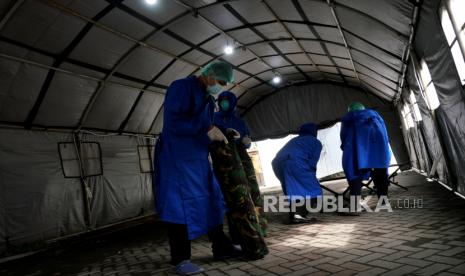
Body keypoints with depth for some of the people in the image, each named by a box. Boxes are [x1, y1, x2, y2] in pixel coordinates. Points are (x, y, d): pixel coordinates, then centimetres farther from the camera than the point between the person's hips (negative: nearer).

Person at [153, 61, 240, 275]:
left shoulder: (208, 98, 16)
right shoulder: (181, 87, -13)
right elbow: (173, 121, -26)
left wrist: (224, 134, 5)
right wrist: (207, 129, -28)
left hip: (199, 158, 9)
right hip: (177, 157, -9)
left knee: (211, 199, 11)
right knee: (180, 204, -6)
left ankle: (221, 247, 22)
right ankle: (180, 258, 4)